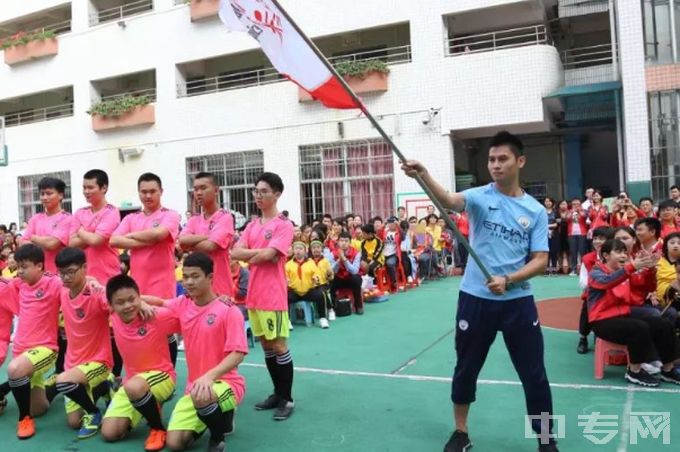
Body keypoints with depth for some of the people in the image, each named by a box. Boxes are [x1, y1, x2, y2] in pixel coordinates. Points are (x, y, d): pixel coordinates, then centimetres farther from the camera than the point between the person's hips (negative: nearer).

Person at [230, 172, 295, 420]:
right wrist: (261, 253, -12)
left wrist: (250, 257, -5)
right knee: (266, 345, 14)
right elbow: (236, 252, 0)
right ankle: (277, 393, 27)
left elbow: (268, 254, -20)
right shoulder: (252, 225, 12)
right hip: (254, 294, 7)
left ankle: (287, 398, 11)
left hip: (274, 295, -7)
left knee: (279, 346, 0)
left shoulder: (284, 225, -8)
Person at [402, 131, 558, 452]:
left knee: (534, 374, 7)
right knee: (466, 369, 12)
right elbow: (450, 201, -25)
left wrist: (508, 280, -18)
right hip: (475, 299, 0)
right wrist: (423, 175, -45)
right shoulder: (480, 196, -3)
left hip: (518, 301, 1)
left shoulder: (535, 210, 2)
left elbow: (540, 261, -1)